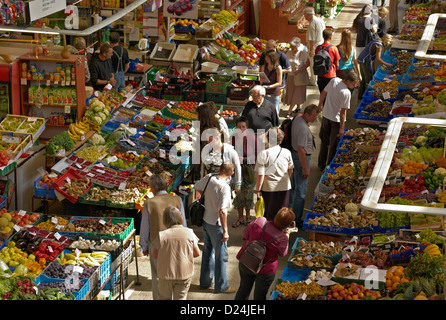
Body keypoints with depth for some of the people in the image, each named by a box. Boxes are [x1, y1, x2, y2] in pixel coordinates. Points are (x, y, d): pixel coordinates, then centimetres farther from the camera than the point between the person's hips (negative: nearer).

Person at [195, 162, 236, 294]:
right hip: (216, 224, -7)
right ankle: (221, 286, 16)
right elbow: (222, 211, -28)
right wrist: (225, 231, -22)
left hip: (205, 220, 7)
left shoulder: (209, 178, -6)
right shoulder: (224, 187, -25)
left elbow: (197, 187, 14)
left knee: (208, 251, 22)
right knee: (221, 255, 7)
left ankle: (205, 281, 34)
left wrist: (201, 194, 36)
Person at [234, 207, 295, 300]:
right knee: (260, 296, 19)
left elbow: (245, 233, -2)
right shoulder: (282, 238, -25)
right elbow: (283, 253, -4)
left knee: (244, 289, 26)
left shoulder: (259, 221, -19)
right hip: (265, 270, -4)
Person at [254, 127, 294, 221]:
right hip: (285, 188, 3)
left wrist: (257, 190, -7)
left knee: (269, 216, 8)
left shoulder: (263, 154, -14)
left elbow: (260, 174, -16)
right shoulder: (287, 152, -1)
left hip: (269, 189, -3)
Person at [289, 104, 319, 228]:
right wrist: (305, 168, -21)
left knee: (294, 186, 21)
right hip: (301, 158, -10)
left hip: (294, 154, 10)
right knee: (301, 190, -2)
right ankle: (296, 220, 3)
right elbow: (301, 149, -27)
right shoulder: (303, 128, -27)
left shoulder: (297, 118, 4)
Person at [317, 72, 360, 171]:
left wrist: (320, 104, 23)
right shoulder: (346, 93, -27)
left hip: (326, 115, 7)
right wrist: (341, 128, -16)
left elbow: (323, 93, 4)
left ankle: (321, 165, 34)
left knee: (324, 141, 21)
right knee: (334, 145, 10)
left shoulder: (334, 80, -10)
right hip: (336, 119, -7)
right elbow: (343, 112, -23)